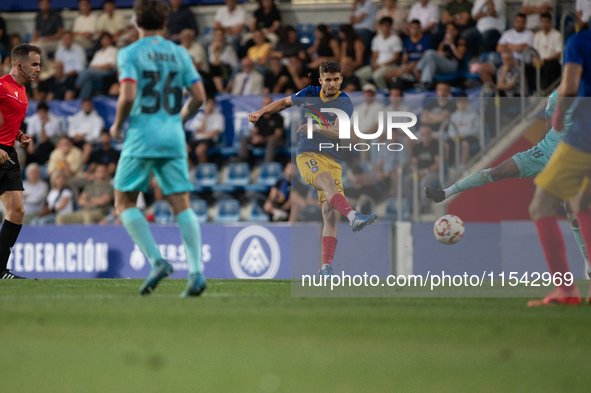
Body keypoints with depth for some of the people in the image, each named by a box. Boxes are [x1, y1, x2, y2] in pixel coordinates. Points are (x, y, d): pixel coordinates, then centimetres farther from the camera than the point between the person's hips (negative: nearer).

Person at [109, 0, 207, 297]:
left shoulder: (129, 53, -3)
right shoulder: (179, 54, 10)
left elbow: (128, 96, -16)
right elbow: (199, 96, 5)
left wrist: (117, 126, 1)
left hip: (142, 135, -4)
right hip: (173, 138, 4)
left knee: (124, 202, 8)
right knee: (181, 205, 2)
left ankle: (156, 261, -7)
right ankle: (196, 271, -13)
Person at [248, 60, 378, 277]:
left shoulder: (345, 103, -1)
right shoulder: (309, 94, 7)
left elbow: (339, 133, -16)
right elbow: (285, 102, 27)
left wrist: (318, 128, -31)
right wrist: (260, 112, 19)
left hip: (332, 159, 0)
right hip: (307, 155, 0)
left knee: (330, 214, -12)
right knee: (328, 181, -35)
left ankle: (326, 267, -11)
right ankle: (354, 217, -59)